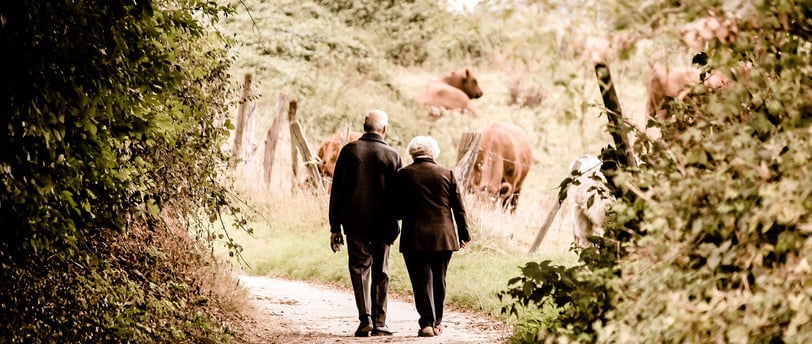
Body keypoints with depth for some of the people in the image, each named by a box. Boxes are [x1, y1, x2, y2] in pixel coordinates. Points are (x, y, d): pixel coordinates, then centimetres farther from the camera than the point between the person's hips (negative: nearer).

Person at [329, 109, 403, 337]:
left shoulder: (349, 151, -2)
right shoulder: (392, 156, -2)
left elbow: (337, 190, -2)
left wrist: (335, 227, 2)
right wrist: (394, 223, 11)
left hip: (355, 222, 0)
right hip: (383, 224, 0)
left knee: (359, 269, 6)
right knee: (380, 273, 9)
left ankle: (365, 319, -8)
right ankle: (379, 323, 10)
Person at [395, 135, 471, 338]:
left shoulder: (403, 175, -3)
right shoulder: (447, 174, 3)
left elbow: (398, 209, -1)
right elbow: (459, 208, 5)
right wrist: (464, 234, 13)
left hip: (415, 237, -2)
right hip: (443, 237, 2)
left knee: (422, 281, 0)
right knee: (438, 281, 14)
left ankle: (426, 323, -8)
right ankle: (436, 323, 21)